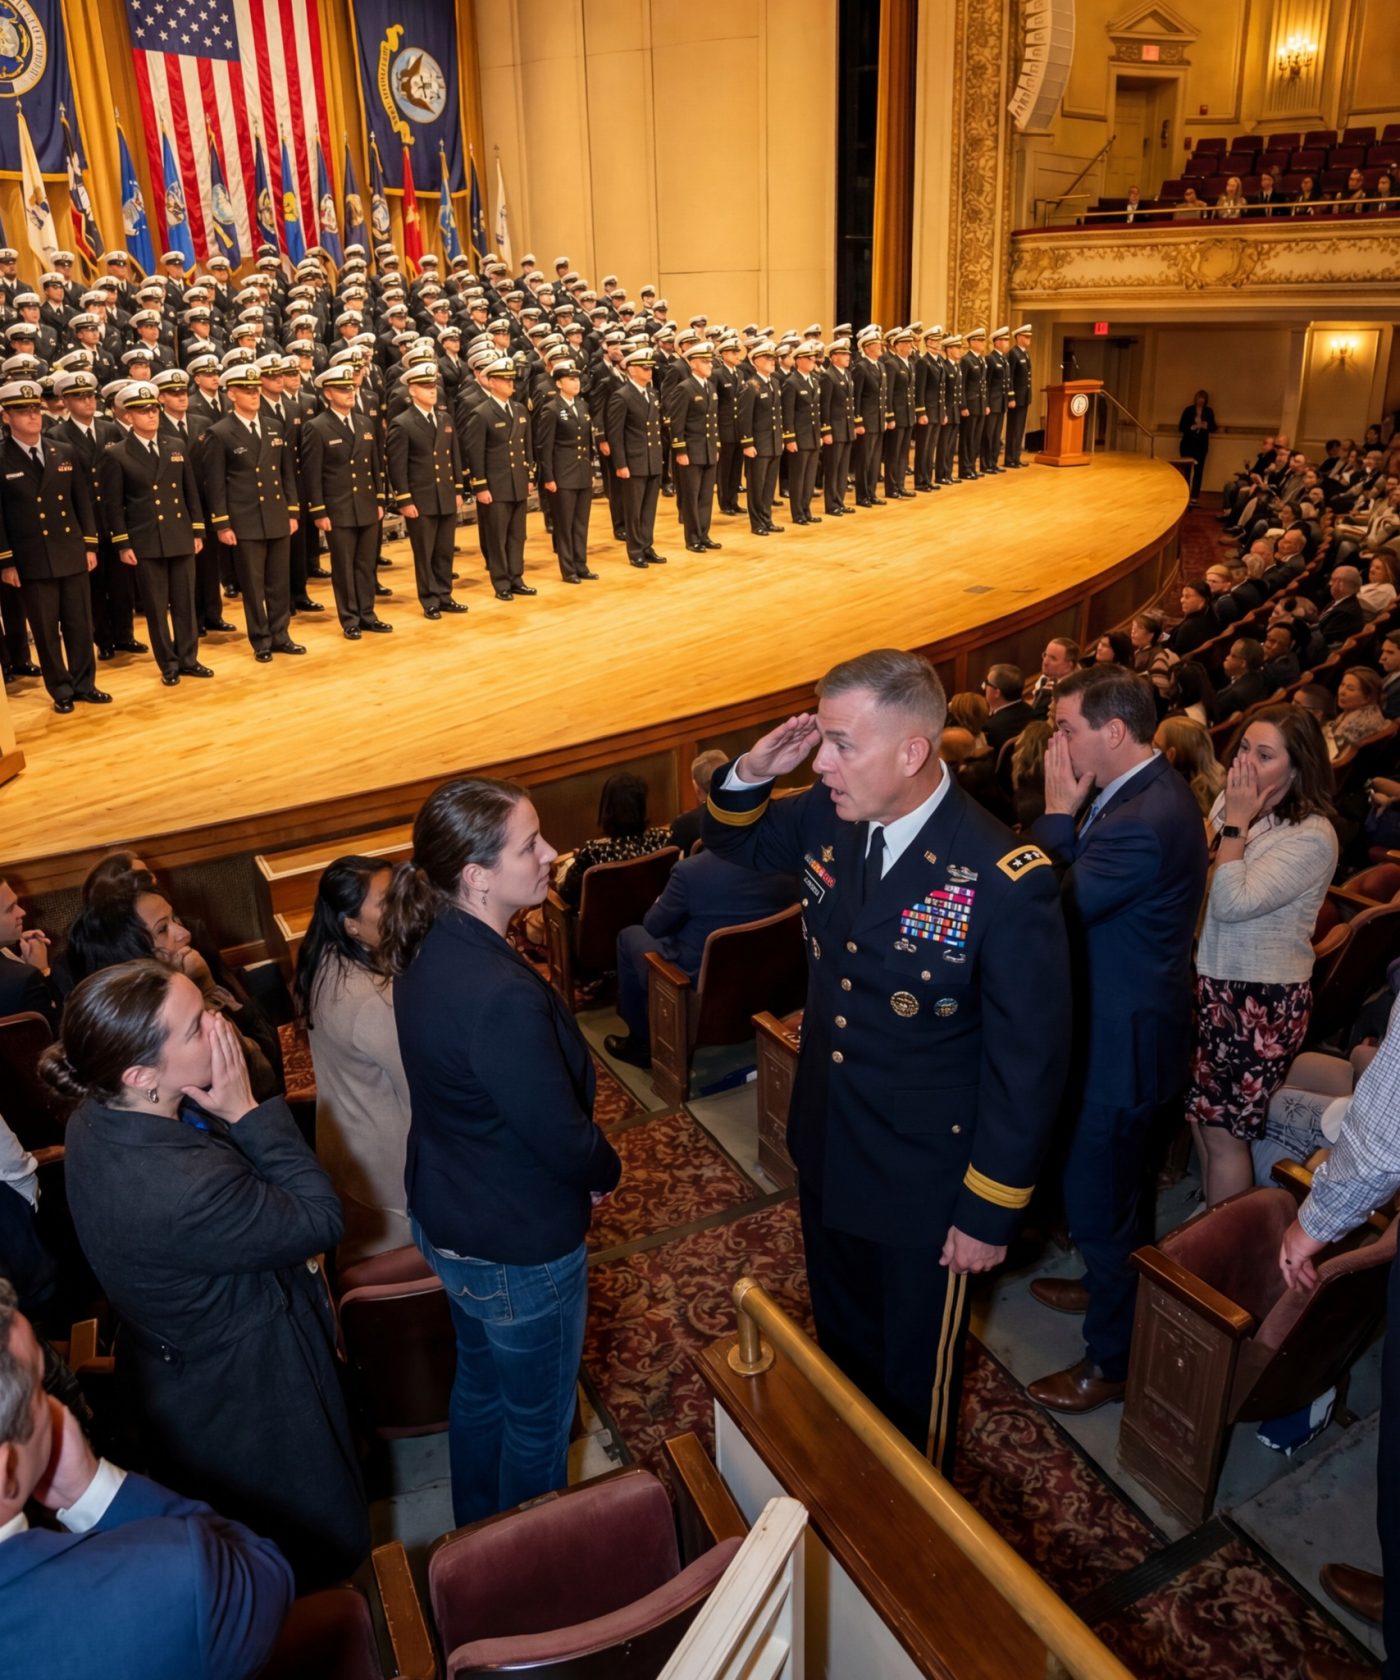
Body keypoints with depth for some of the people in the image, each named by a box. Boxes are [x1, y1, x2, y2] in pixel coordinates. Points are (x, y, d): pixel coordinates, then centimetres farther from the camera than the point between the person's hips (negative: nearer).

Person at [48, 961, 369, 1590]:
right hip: (247, 1401, -8)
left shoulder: (97, 1117, -13)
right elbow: (322, 1219, -27)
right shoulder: (183, 1191, -42)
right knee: (315, 1560, 21)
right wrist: (248, 1110, -28)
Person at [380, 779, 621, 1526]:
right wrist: (607, 1170, -5)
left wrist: (586, 1160, 5)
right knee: (538, 1419, 18)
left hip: (443, 1218, 9)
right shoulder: (501, 995, -36)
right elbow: (564, 1137, -27)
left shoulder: (430, 951, -7)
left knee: (479, 1382, 30)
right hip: (519, 1249, -8)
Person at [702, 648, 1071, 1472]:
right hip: (827, 1148, 6)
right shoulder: (830, 819, -12)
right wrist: (750, 774, -14)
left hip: (927, 1178, -6)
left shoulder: (1006, 882, -29)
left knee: (917, 1372, 20)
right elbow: (736, 840, 9)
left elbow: (1029, 1061, -21)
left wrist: (991, 1211, -14)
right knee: (843, 1342, 30)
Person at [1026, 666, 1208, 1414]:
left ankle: (1111, 1359, 25)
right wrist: (1067, 816, -8)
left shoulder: (1147, 820, -31)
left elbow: (1053, 906, -27)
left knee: (1101, 1204, 6)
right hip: (1122, 1026, 10)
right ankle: (1112, 1289, 51)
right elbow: (1075, 885, 5)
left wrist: (1059, 811, -21)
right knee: (1117, 1191, 29)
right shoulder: (1141, 790, 2)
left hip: (1121, 1043, -10)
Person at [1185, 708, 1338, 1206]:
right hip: (1211, 985, 7)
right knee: (1201, 1115, 17)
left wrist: (1235, 823, -19)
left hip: (1262, 1001, -7)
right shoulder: (1229, 803, 3)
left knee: (1224, 1132, 5)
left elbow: (1232, 903, -25)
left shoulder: (1312, 836, -17)